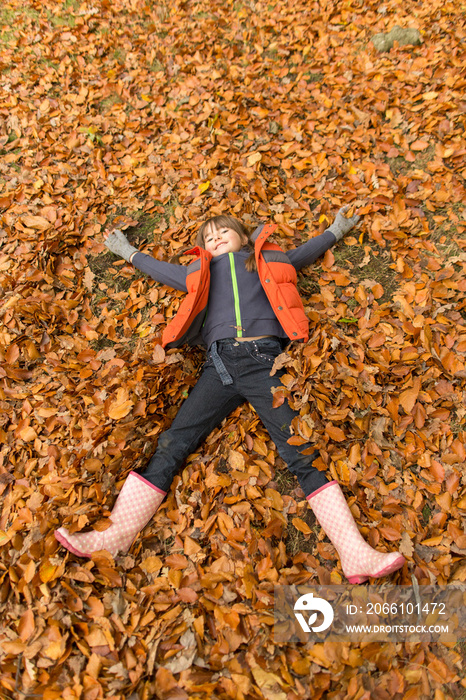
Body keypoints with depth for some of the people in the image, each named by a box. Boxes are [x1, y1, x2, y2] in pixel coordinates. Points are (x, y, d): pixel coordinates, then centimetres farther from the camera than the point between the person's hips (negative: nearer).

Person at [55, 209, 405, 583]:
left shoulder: (268, 261, 27)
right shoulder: (201, 274, 29)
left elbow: (302, 254, 43)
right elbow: (163, 270, 45)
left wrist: (336, 229, 51)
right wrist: (129, 252, 56)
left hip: (265, 359, -1)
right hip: (220, 364, 2)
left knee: (304, 454, -13)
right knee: (170, 447, -11)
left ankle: (355, 554, -17)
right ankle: (115, 538, -12)